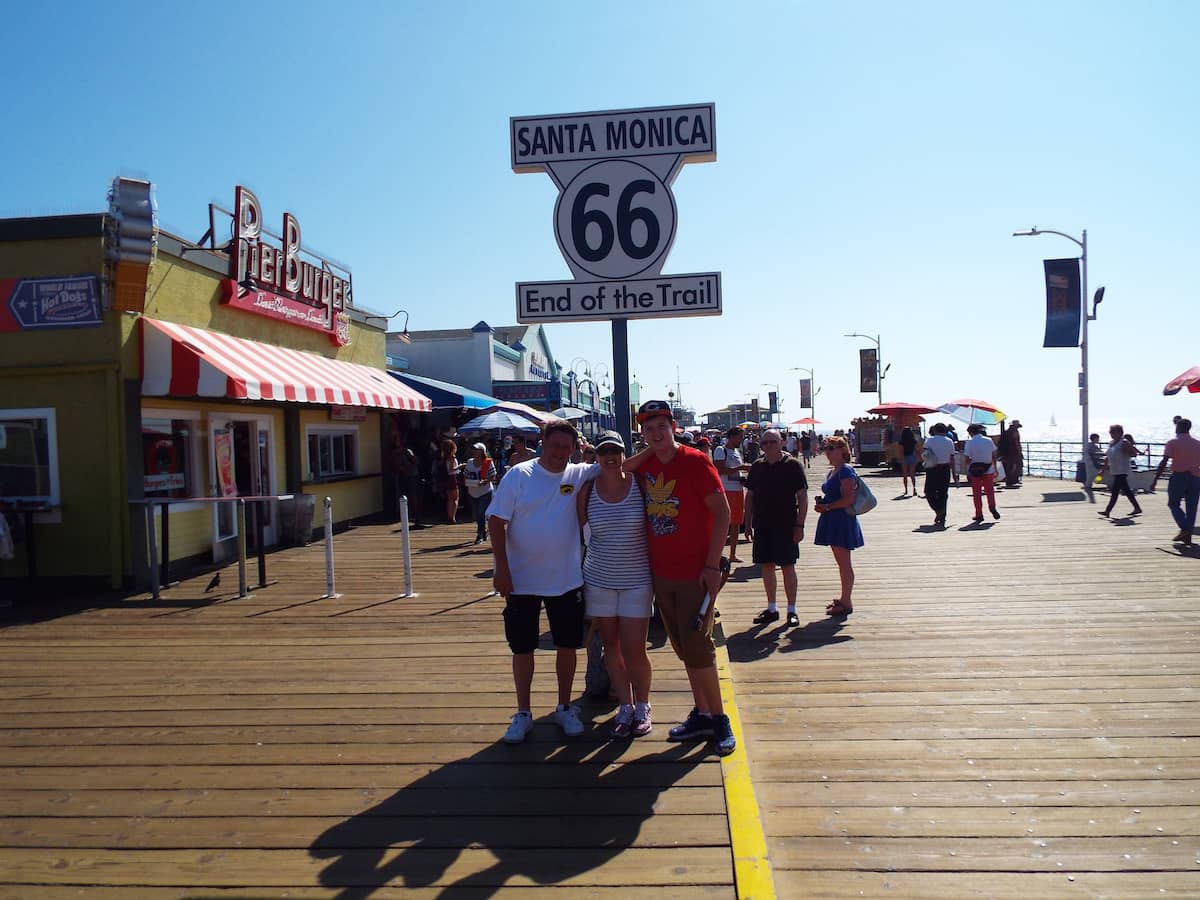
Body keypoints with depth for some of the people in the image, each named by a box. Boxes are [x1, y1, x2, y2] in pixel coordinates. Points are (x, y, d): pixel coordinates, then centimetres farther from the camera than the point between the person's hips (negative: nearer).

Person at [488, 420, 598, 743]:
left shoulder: (580, 475, -1)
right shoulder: (519, 475, -7)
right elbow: (496, 521, -8)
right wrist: (501, 568, -14)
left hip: (567, 580, 2)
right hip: (521, 580, -2)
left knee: (567, 645, 10)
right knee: (522, 647, 8)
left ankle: (564, 708, 28)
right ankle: (523, 713, 24)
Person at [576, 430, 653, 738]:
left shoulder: (640, 485, -6)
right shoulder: (588, 490, -1)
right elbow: (578, 527, 6)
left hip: (637, 580, -2)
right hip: (599, 579, 2)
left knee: (633, 650, -3)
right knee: (611, 646, 9)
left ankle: (642, 706, 21)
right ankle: (625, 707, 25)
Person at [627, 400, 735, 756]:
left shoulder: (695, 461, -10)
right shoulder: (645, 466, 5)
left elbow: (722, 513, -12)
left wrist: (712, 566, -16)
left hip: (696, 573, -6)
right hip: (661, 573, 6)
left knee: (697, 648, -5)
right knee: (683, 648, 13)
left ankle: (719, 719, 11)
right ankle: (702, 715, 26)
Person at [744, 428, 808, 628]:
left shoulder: (792, 465, -5)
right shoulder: (757, 467, 8)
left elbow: (802, 496, -6)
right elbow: (749, 496, 14)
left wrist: (799, 525, -12)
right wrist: (748, 524, 9)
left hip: (786, 525, -4)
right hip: (762, 525, 4)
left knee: (788, 567, 0)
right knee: (766, 567, 9)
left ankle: (792, 610, 10)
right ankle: (772, 609, 20)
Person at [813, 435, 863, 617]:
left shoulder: (846, 472, -15)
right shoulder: (832, 472, 15)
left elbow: (849, 499, -23)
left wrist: (827, 507, -18)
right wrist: (822, 502, 7)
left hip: (842, 520, -10)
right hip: (833, 521, 10)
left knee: (844, 563, -4)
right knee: (841, 563, 16)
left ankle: (847, 603, 1)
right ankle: (844, 599, 24)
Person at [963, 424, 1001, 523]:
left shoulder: (969, 442, -7)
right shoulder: (989, 440, 3)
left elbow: (967, 458, -11)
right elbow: (994, 456, 8)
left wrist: (968, 471, 0)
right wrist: (995, 468, 17)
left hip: (975, 470, -2)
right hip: (989, 469, 2)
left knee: (977, 493, 6)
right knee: (990, 491, 15)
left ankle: (979, 515, 8)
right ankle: (992, 507, -8)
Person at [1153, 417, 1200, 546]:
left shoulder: (1173, 442, -3)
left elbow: (1164, 462, -10)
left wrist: (1155, 480, -9)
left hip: (1178, 476, -4)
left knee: (1174, 504, 7)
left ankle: (1185, 529, -14)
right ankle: (1188, 536, 7)